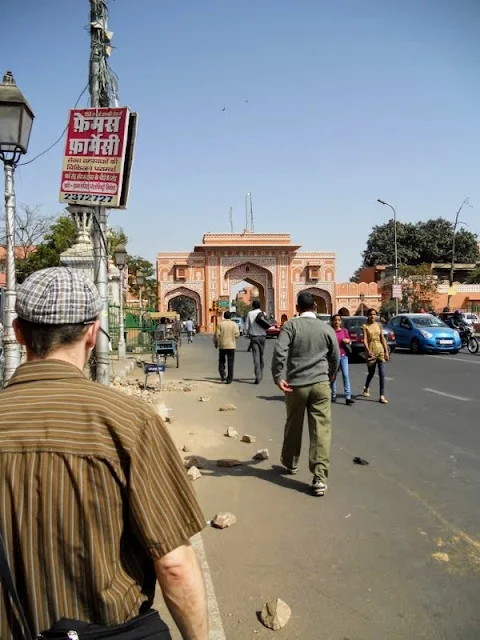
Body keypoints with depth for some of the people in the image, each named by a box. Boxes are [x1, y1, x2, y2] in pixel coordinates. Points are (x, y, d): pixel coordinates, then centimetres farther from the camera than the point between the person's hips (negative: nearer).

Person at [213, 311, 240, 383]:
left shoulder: (220, 324, -3)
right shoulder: (234, 324, -3)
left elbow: (217, 335, -5)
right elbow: (237, 334, -10)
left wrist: (215, 343, 8)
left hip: (222, 345, 0)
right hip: (231, 345, 0)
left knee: (221, 361, 15)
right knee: (230, 363, 5)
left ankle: (222, 375, 1)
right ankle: (229, 379, 4)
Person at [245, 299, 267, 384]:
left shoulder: (250, 314, -4)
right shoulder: (263, 314, -1)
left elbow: (246, 327, -4)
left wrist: (249, 333, 15)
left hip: (254, 337, -2)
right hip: (262, 336, 2)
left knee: (256, 357, -6)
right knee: (261, 355, 17)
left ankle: (258, 377, -15)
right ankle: (261, 375, 27)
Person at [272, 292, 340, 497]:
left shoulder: (291, 325, -3)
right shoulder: (327, 329, 5)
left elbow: (279, 351, -17)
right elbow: (336, 358, 13)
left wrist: (278, 377, -11)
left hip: (296, 384, 0)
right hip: (320, 384, 1)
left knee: (293, 426, 17)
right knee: (321, 430, 0)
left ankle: (290, 464, 37)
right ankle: (320, 478, -5)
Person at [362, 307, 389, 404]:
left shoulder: (378, 325, 8)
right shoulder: (365, 326, -2)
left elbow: (383, 339, 8)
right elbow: (365, 340, -12)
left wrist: (386, 352, 2)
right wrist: (368, 350, -27)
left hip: (380, 350, 2)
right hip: (371, 351, -2)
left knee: (382, 374, -7)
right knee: (371, 373, 12)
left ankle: (382, 396, -4)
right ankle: (366, 388, 42)